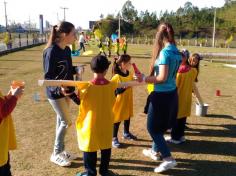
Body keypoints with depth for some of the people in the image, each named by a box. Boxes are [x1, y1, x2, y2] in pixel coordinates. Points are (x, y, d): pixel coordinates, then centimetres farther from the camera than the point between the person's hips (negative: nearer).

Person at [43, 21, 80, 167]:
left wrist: (76, 69, -4)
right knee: (66, 122, -1)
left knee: (61, 120, 15)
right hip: (55, 93, -8)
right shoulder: (51, 51, -23)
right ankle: (56, 154, 18)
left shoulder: (67, 50, 1)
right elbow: (48, 76, -22)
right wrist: (59, 89, -37)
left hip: (66, 90, 8)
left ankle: (61, 151, 30)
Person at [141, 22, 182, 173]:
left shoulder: (164, 52, -20)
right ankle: (156, 151, 40)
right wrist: (149, 76, 18)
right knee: (160, 125, 23)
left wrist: (144, 79, -13)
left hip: (162, 95, -8)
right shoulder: (176, 52, 5)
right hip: (172, 93, 9)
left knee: (153, 127, 5)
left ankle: (169, 159, 4)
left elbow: (162, 78, -23)